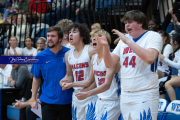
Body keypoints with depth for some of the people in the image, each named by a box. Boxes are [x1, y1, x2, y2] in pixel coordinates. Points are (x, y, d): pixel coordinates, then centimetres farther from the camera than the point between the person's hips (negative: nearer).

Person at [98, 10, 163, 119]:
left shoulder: (153, 36, -4)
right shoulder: (124, 39, 13)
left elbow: (150, 58, -24)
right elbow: (110, 64, 10)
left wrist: (128, 41, -21)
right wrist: (105, 46, -7)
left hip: (145, 94, -6)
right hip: (125, 95, 6)